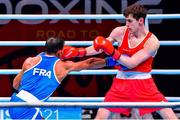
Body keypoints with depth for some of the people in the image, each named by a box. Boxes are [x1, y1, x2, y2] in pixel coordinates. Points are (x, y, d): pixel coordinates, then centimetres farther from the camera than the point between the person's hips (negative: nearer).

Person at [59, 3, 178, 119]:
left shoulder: (152, 41, -17)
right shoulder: (120, 32, -5)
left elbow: (131, 63, -22)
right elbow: (99, 47, 10)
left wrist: (112, 52, -28)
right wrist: (78, 52, 0)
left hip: (144, 84, -3)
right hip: (121, 83, 3)